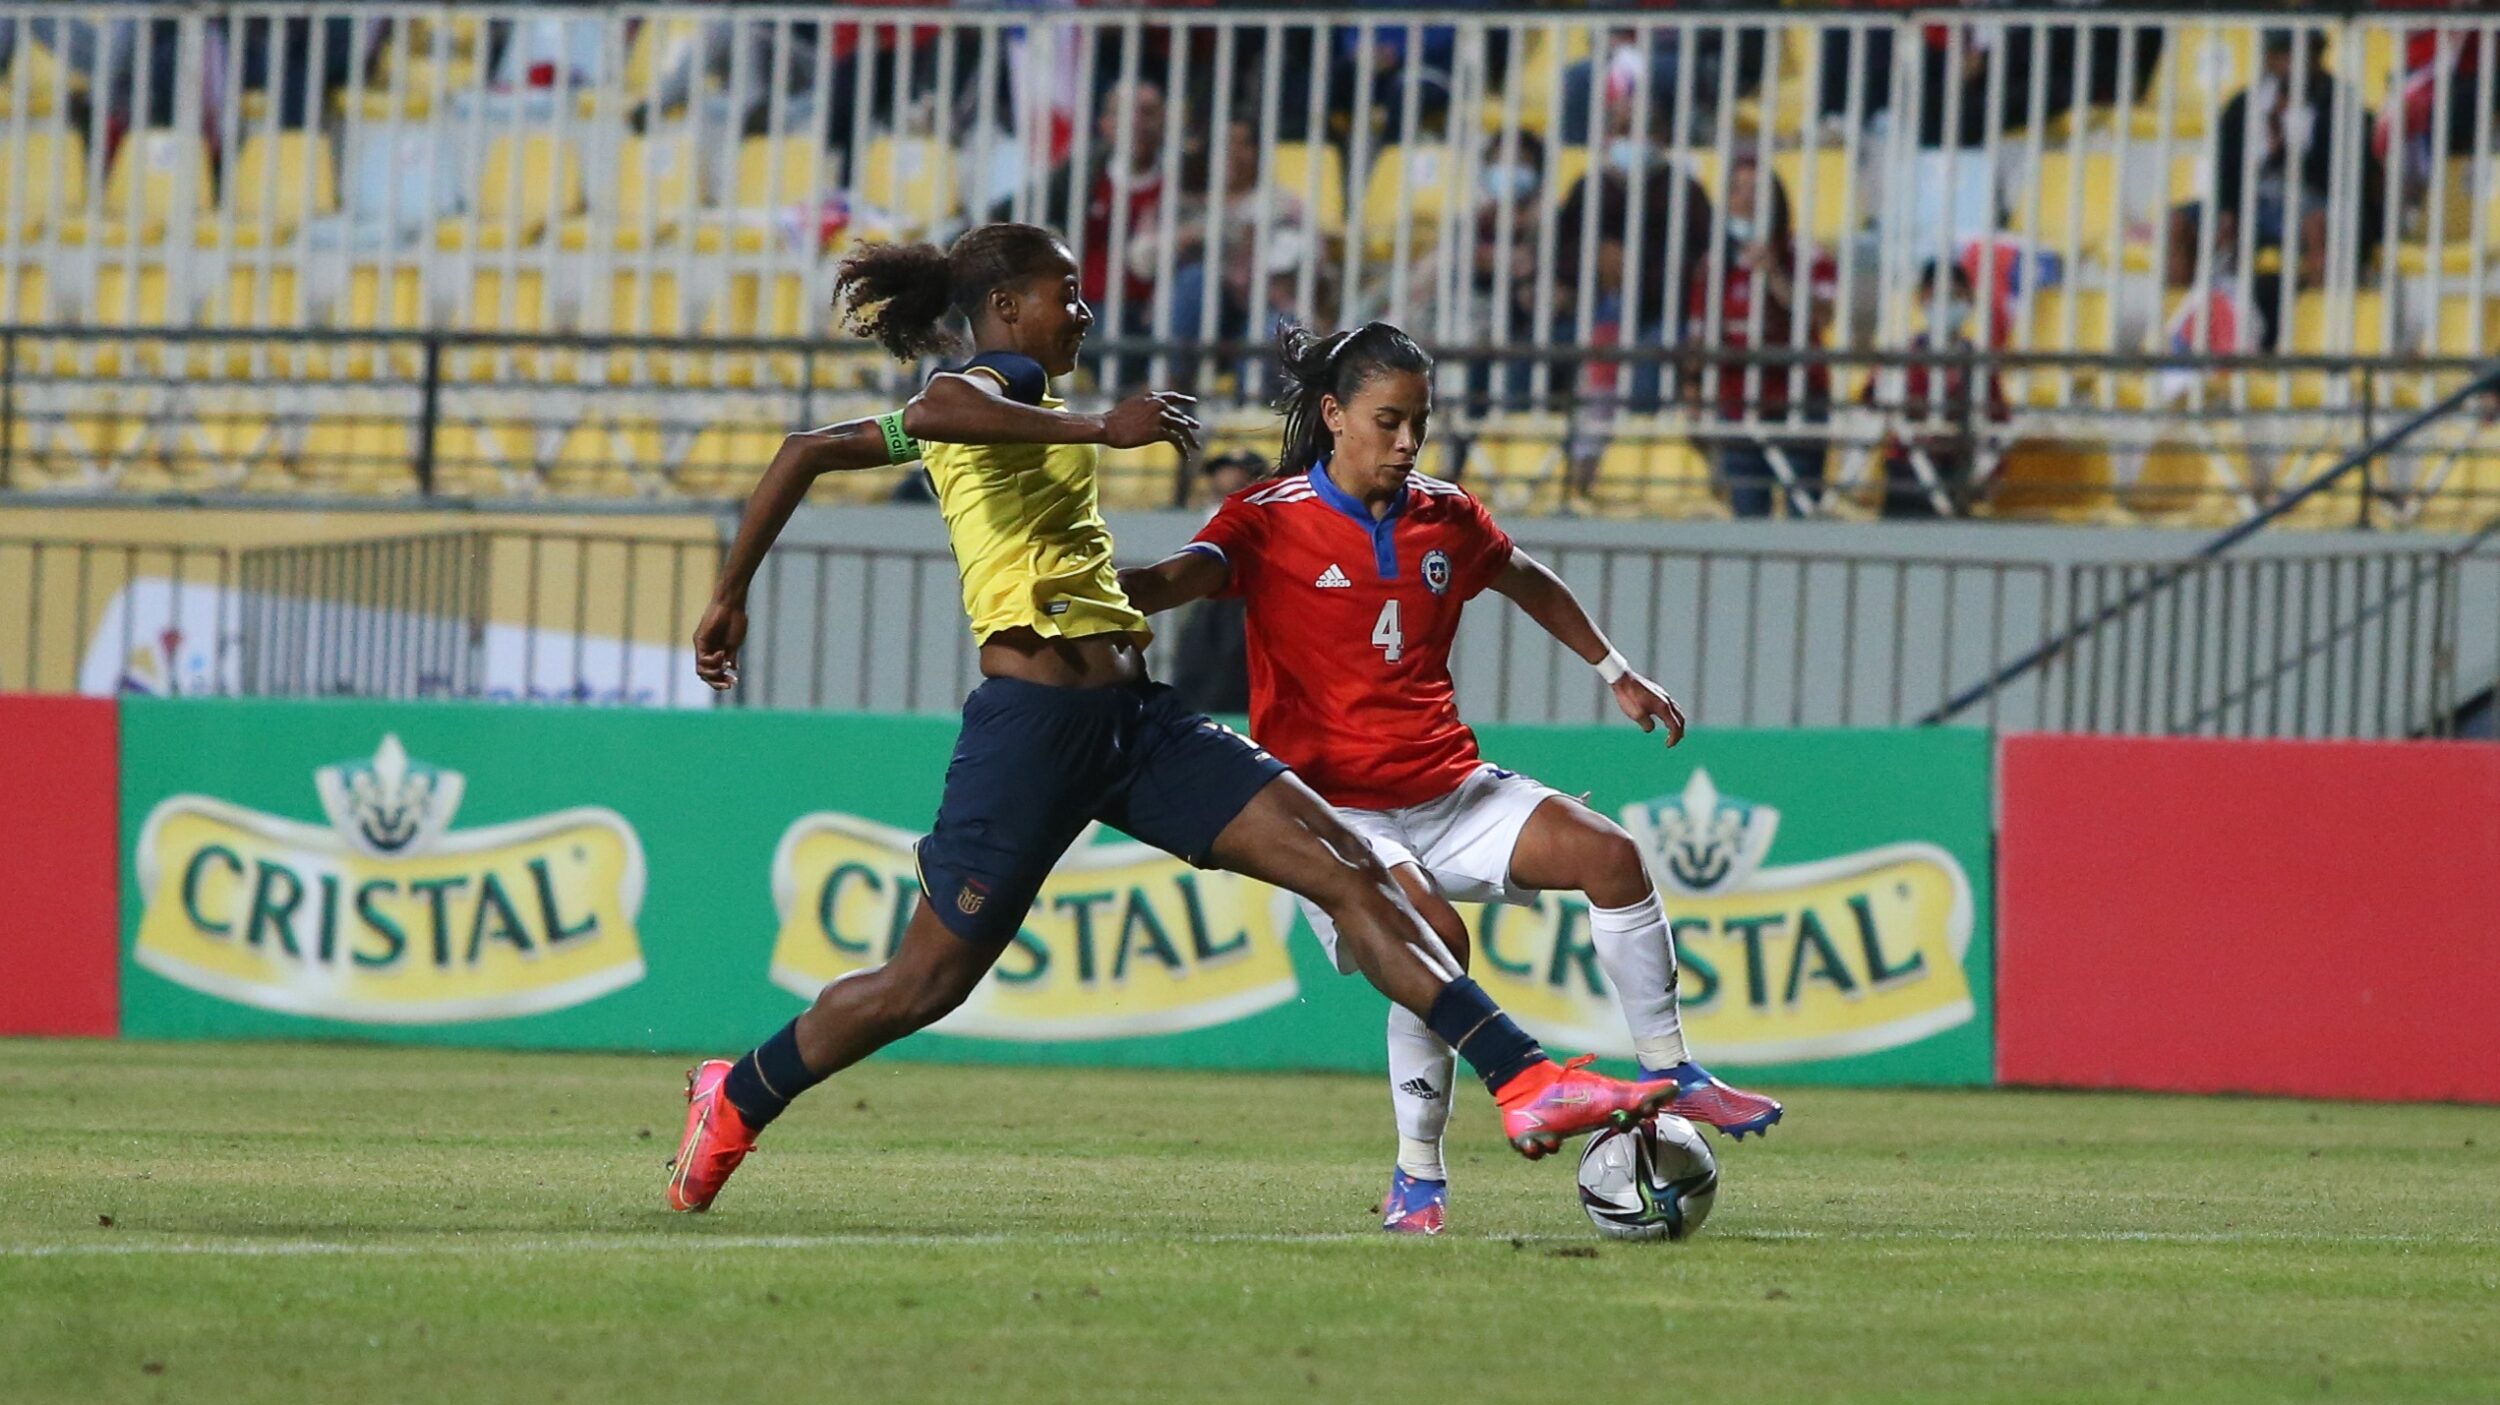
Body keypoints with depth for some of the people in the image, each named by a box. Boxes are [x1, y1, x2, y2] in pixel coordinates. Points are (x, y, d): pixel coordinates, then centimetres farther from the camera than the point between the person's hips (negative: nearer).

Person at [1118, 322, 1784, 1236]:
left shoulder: (1446, 518, 9)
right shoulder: (1271, 520, -7)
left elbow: (1525, 581, 29)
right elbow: (1184, 577, -25)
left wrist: (1617, 673, 34)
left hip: (1449, 789, 6)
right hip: (1336, 807, -5)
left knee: (1608, 853, -13)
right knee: (1433, 939, -29)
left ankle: (1667, 1072, 3)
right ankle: (1418, 1180, -18)